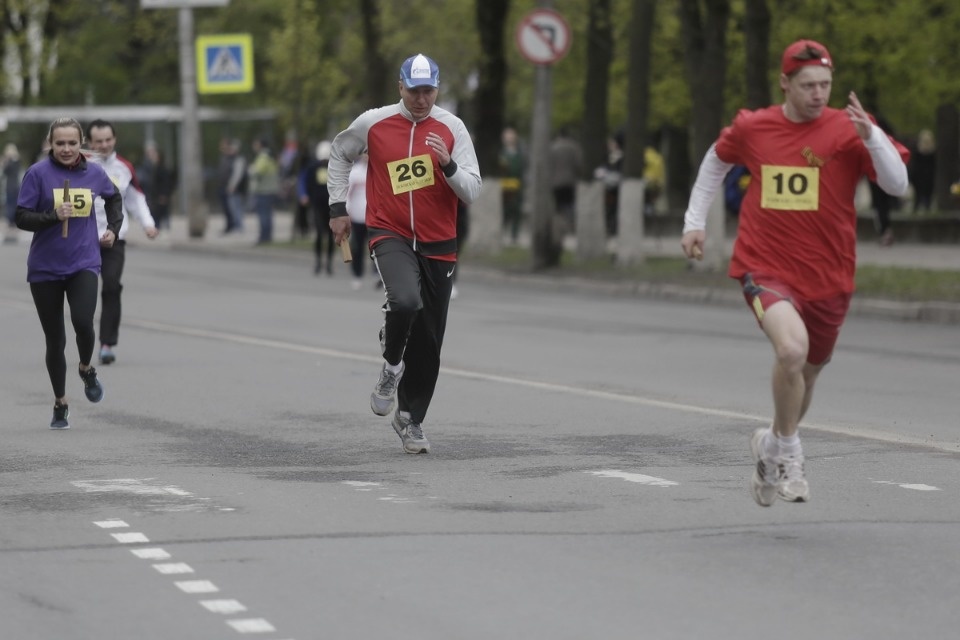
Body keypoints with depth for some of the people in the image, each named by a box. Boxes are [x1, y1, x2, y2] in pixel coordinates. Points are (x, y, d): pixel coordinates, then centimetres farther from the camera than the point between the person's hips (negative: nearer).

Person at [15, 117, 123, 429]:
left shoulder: (94, 173, 1)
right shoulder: (38, 173, -8)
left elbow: (113, 197, 23)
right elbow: (22, 218, -9)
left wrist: (113, 228, 12)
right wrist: (53, 216, -23)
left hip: (83, 263, 1)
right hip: (45, 268, -1)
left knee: (83, 322, -23)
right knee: (55, 340, 5)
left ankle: (86, 369, 10)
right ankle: (60, 404, 23)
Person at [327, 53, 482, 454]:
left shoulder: (451, 128, -3)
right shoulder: (373, 123, -2)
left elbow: (472, 191, -4)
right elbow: (339, 154, 18)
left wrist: (448, 164, -22)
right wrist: (337, 207, 14)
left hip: (438, 244, 2)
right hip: (390, 235, -2)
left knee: (428, 341, 5)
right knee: (404, 301, -31)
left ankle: (410, 419, 23)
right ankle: (391, 368, -3)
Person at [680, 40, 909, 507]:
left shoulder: (847, 130, -6)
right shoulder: (752, 128, -1)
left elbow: (897, 184, -16)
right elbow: (717, 159, 21)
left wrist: (870, 135, -30)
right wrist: (694, 220, 18)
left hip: (828, 277, 2)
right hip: (765, 269, -2)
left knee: (806, 375, 16)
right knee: (792, 347, -29)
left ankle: (770, 448, 47)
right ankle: (787, 451, -7)